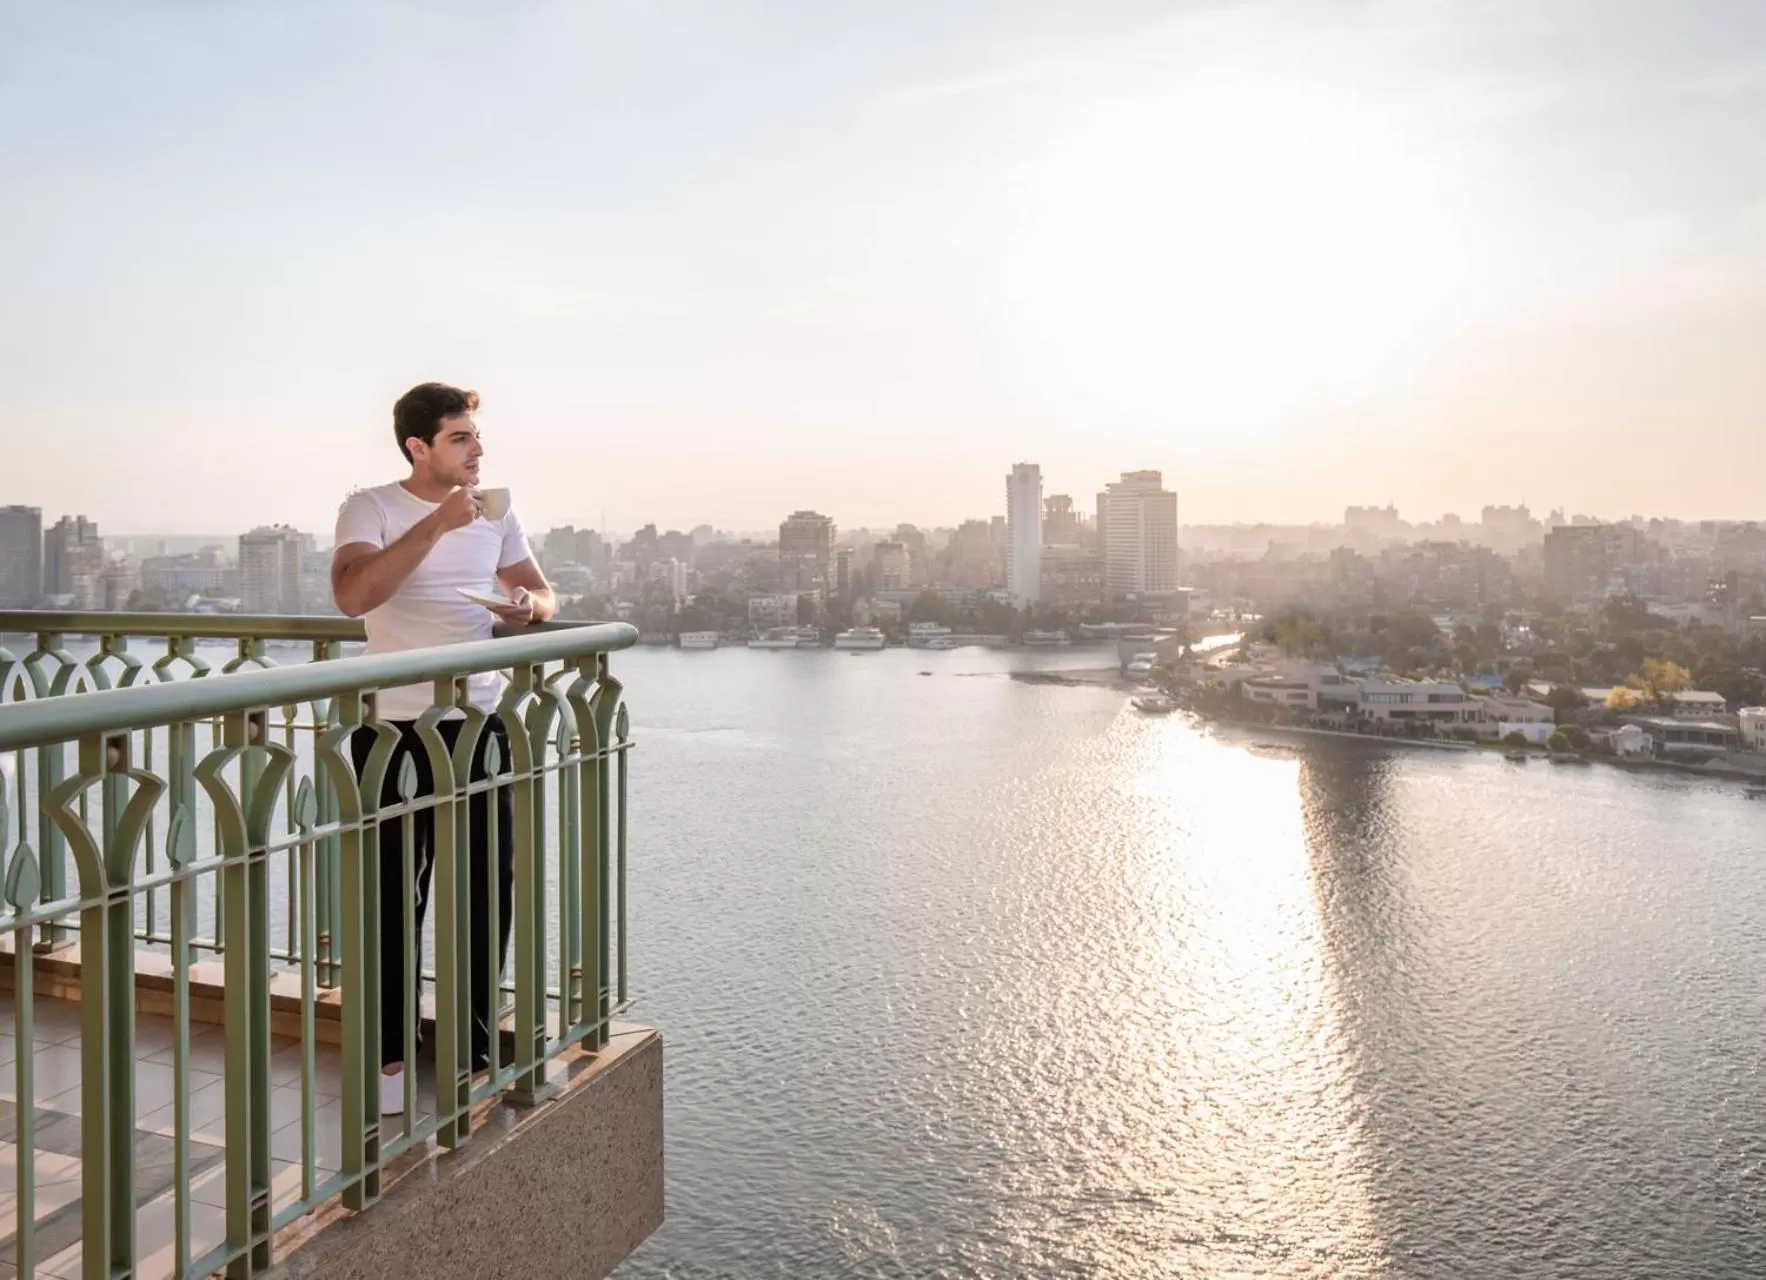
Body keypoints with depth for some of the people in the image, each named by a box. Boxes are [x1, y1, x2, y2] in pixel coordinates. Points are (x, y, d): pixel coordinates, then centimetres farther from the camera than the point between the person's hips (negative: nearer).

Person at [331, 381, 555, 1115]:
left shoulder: (495, 512, 10)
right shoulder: (370, 508, -6)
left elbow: (539, 592, 18)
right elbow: (352, 597, -23)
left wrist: (531, 604, -7)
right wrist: (436, 525, -28)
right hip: (396, 728, -4)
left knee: (487, 890, 8)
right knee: (395, 898, 4)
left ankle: (474, 1049, 22)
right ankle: (388, 1057, 18)